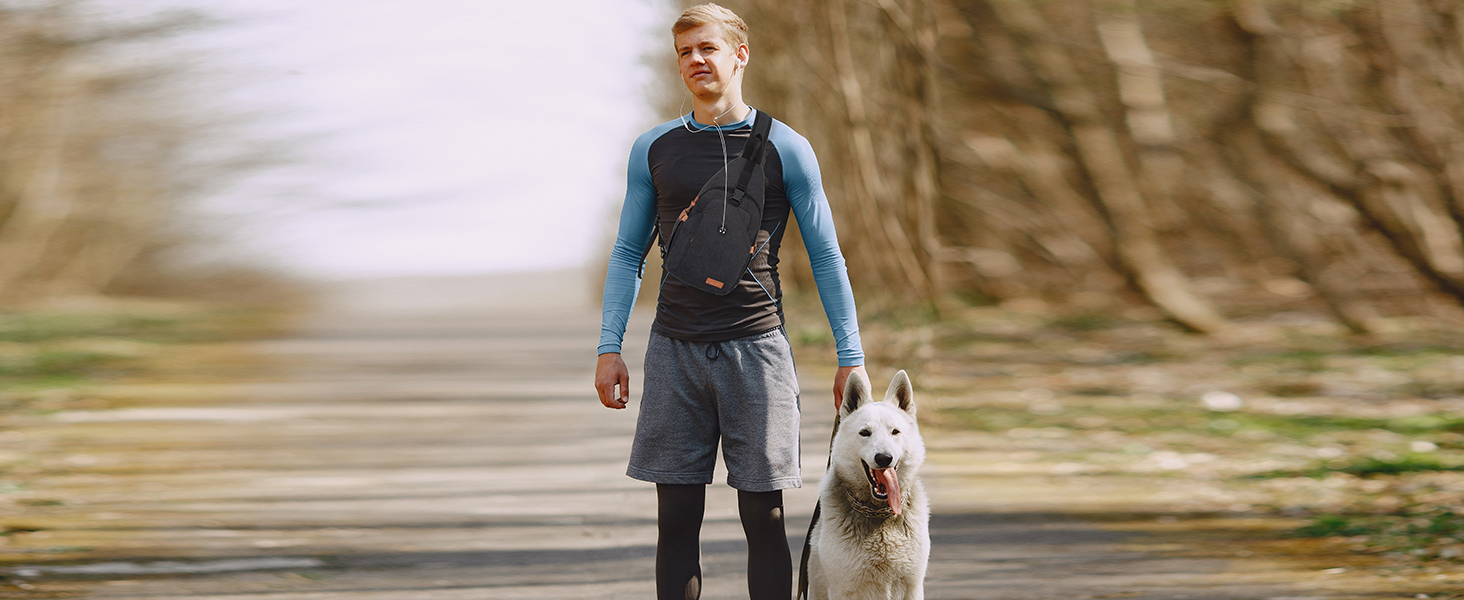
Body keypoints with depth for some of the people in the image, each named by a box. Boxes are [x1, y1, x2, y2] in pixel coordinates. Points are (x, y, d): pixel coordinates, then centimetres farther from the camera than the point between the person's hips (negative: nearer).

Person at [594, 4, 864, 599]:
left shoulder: (785, 149, 2)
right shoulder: (653, 149, 9)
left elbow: (826, 257, 6)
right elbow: (628, 254, 15)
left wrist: (850, 359, 2)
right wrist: (609, 348, 7)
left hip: (756, 347, -2)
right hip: (675, 350, 2)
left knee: (763, 517, -2)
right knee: (677, 519, 2)